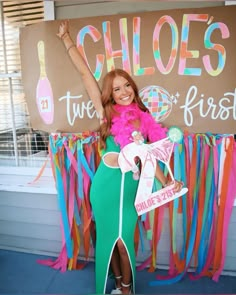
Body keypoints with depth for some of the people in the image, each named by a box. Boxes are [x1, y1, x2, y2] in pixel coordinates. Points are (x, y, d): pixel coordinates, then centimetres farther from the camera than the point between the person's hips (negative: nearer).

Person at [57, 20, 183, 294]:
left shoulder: (143, 119, 1)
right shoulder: (107, 113, -3)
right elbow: (85, 73, -4)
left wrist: (166, 182, 2)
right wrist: (65, 38, -2)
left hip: (129, 186, 0)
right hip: (105, 184, 0)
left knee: (123, 242, 9)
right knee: (108, 238, 15)